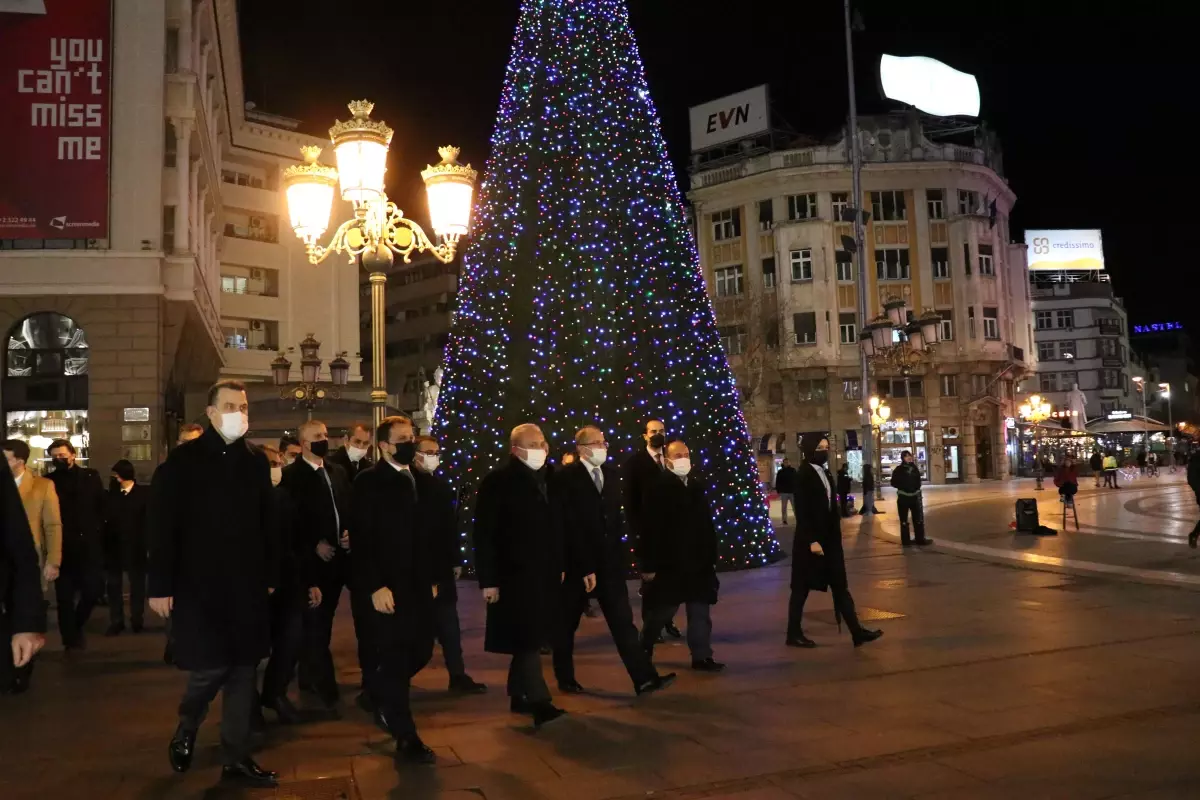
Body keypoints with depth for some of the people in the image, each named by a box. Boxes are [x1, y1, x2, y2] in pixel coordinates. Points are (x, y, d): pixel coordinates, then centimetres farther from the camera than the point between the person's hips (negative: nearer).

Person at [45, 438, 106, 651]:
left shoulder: (91, 476, 6)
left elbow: (102, 507, 4)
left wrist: (100, 535, -4)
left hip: (89, 545, 1)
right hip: (62, 547, -1)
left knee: (94, 588, 1)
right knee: (65, 596, 5)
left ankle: (76, 626, 27)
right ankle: (71, 639, 15)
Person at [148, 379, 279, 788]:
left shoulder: (256, 460, 7)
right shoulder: (183, 460, -5)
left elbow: (268, 522, 8)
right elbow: (162, 526, -7)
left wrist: (271, 576, 7)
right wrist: (160, 585, -10)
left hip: (247, 586, 4)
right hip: (199, 585, -4)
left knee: (242, 671, 8)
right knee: (211, 668, -2)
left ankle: (237, 759, 20)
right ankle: (185, 730, 30)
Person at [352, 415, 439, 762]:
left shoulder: (419, 480, 11)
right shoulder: (369, 481, -8)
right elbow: (362, 538, -13)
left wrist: (432, 577, 12)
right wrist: (375, 586, -18)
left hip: (418, 582, 6)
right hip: (388, 585, -6)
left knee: (422, 649, 10)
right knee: (396, 658, 0)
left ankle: (379, 691, 39)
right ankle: (406, 737, 10)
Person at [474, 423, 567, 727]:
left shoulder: (547, 479, 11)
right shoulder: (497, 480, -9)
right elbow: (484, 534, -12)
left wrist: (560, 565, 13)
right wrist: (488, 579, -15)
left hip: (544, 573, 7)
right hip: (514, 574, -7)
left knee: (531, 638, 13)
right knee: (526, 639, -8)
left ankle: (519, 696, 24)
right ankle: (538, 701, -5)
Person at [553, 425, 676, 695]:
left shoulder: (611, 473, 7)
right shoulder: (566, 478, -12)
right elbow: (570, 528, -15)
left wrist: (619, 551, 8)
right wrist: (585, 567, -17)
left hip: (609, 561, 5)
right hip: (576, 564, -5)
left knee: (623, 621, 0)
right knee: (566, 624, 10)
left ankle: (644, 678, -2)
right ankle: (565, 678, 26)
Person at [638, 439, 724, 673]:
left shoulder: (697, 486, 9)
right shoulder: (657, 488, -10)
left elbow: (707, 523, 11)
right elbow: (650, 528, -14)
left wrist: (711, 556, 8)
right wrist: (648, 565, -17)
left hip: (698, 561, 6)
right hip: (669, 562, -6)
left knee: (701, 612, 8)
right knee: (661, 612, 7)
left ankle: (701, 657, 16)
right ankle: (643, 651, 27)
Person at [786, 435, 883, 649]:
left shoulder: (824, 473, 11)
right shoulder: (804, 476, -14)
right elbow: (803, 512, -18)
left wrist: (835, 534, 15)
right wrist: (812, 541, -22)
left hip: (829, 538, 8)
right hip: (811, 539, -8)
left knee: (839, 585, 7)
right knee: (802, 587, 2)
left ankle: (857, 631, 8)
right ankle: (794, 634, 12)